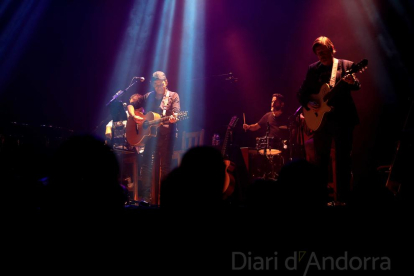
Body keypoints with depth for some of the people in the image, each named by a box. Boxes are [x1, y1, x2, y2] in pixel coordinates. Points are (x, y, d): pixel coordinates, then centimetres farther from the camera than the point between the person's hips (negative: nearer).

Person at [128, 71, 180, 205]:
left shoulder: (173, 96, 4)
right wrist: (134, 116, -5)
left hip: (166, 134, -2)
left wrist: (174, 118, -33)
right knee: (146, 164, -4)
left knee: (165, 166, 1)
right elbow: (131, 104, 14)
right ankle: (145, 196, 0)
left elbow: (176, 113, -10)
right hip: (148, 133, 2)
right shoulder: (148, 97, 12)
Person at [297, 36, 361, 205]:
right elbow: (301, 93, 8)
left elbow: (357, 86, -10)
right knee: (321, 159, 8)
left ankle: (343, 198, 7)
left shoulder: (346, 65, 2)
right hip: (320, 118, 2)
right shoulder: (313, 69, 8)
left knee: (343, 158, 1)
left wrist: (352, 82, -32)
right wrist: (308, 104, -11)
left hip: (342, 118, -2)